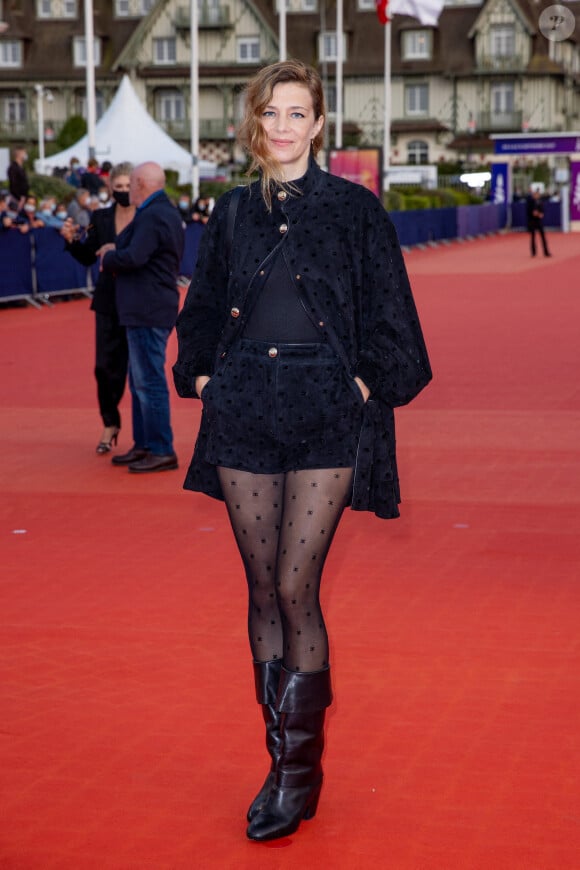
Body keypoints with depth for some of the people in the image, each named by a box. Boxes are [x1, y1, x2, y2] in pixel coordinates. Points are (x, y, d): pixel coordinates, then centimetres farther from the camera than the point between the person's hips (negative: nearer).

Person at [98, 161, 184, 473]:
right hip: (149, 309, 11)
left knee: (150, 382, -7)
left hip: (148, 312, -11)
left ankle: (161, 451, -3)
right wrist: (117, 249, 5)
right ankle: (144, 445, 23)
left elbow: (134, 258, -27)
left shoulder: (152, 216, -17)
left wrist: (109, 258, -8)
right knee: (140, 381, 17)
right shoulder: (166, 212, 16)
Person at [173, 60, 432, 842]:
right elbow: (202, 311, 20)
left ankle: (301, 768, 4)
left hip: (326, 412, -3)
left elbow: (389, 317, 3)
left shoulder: (356, 209, 1)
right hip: (245, 412, 4)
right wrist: (202, 375, 8)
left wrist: (365, 383, -7)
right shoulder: (233, 213, 11)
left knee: (296, 586, -8)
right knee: (263, 589, 6)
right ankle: (283, 757, 17)